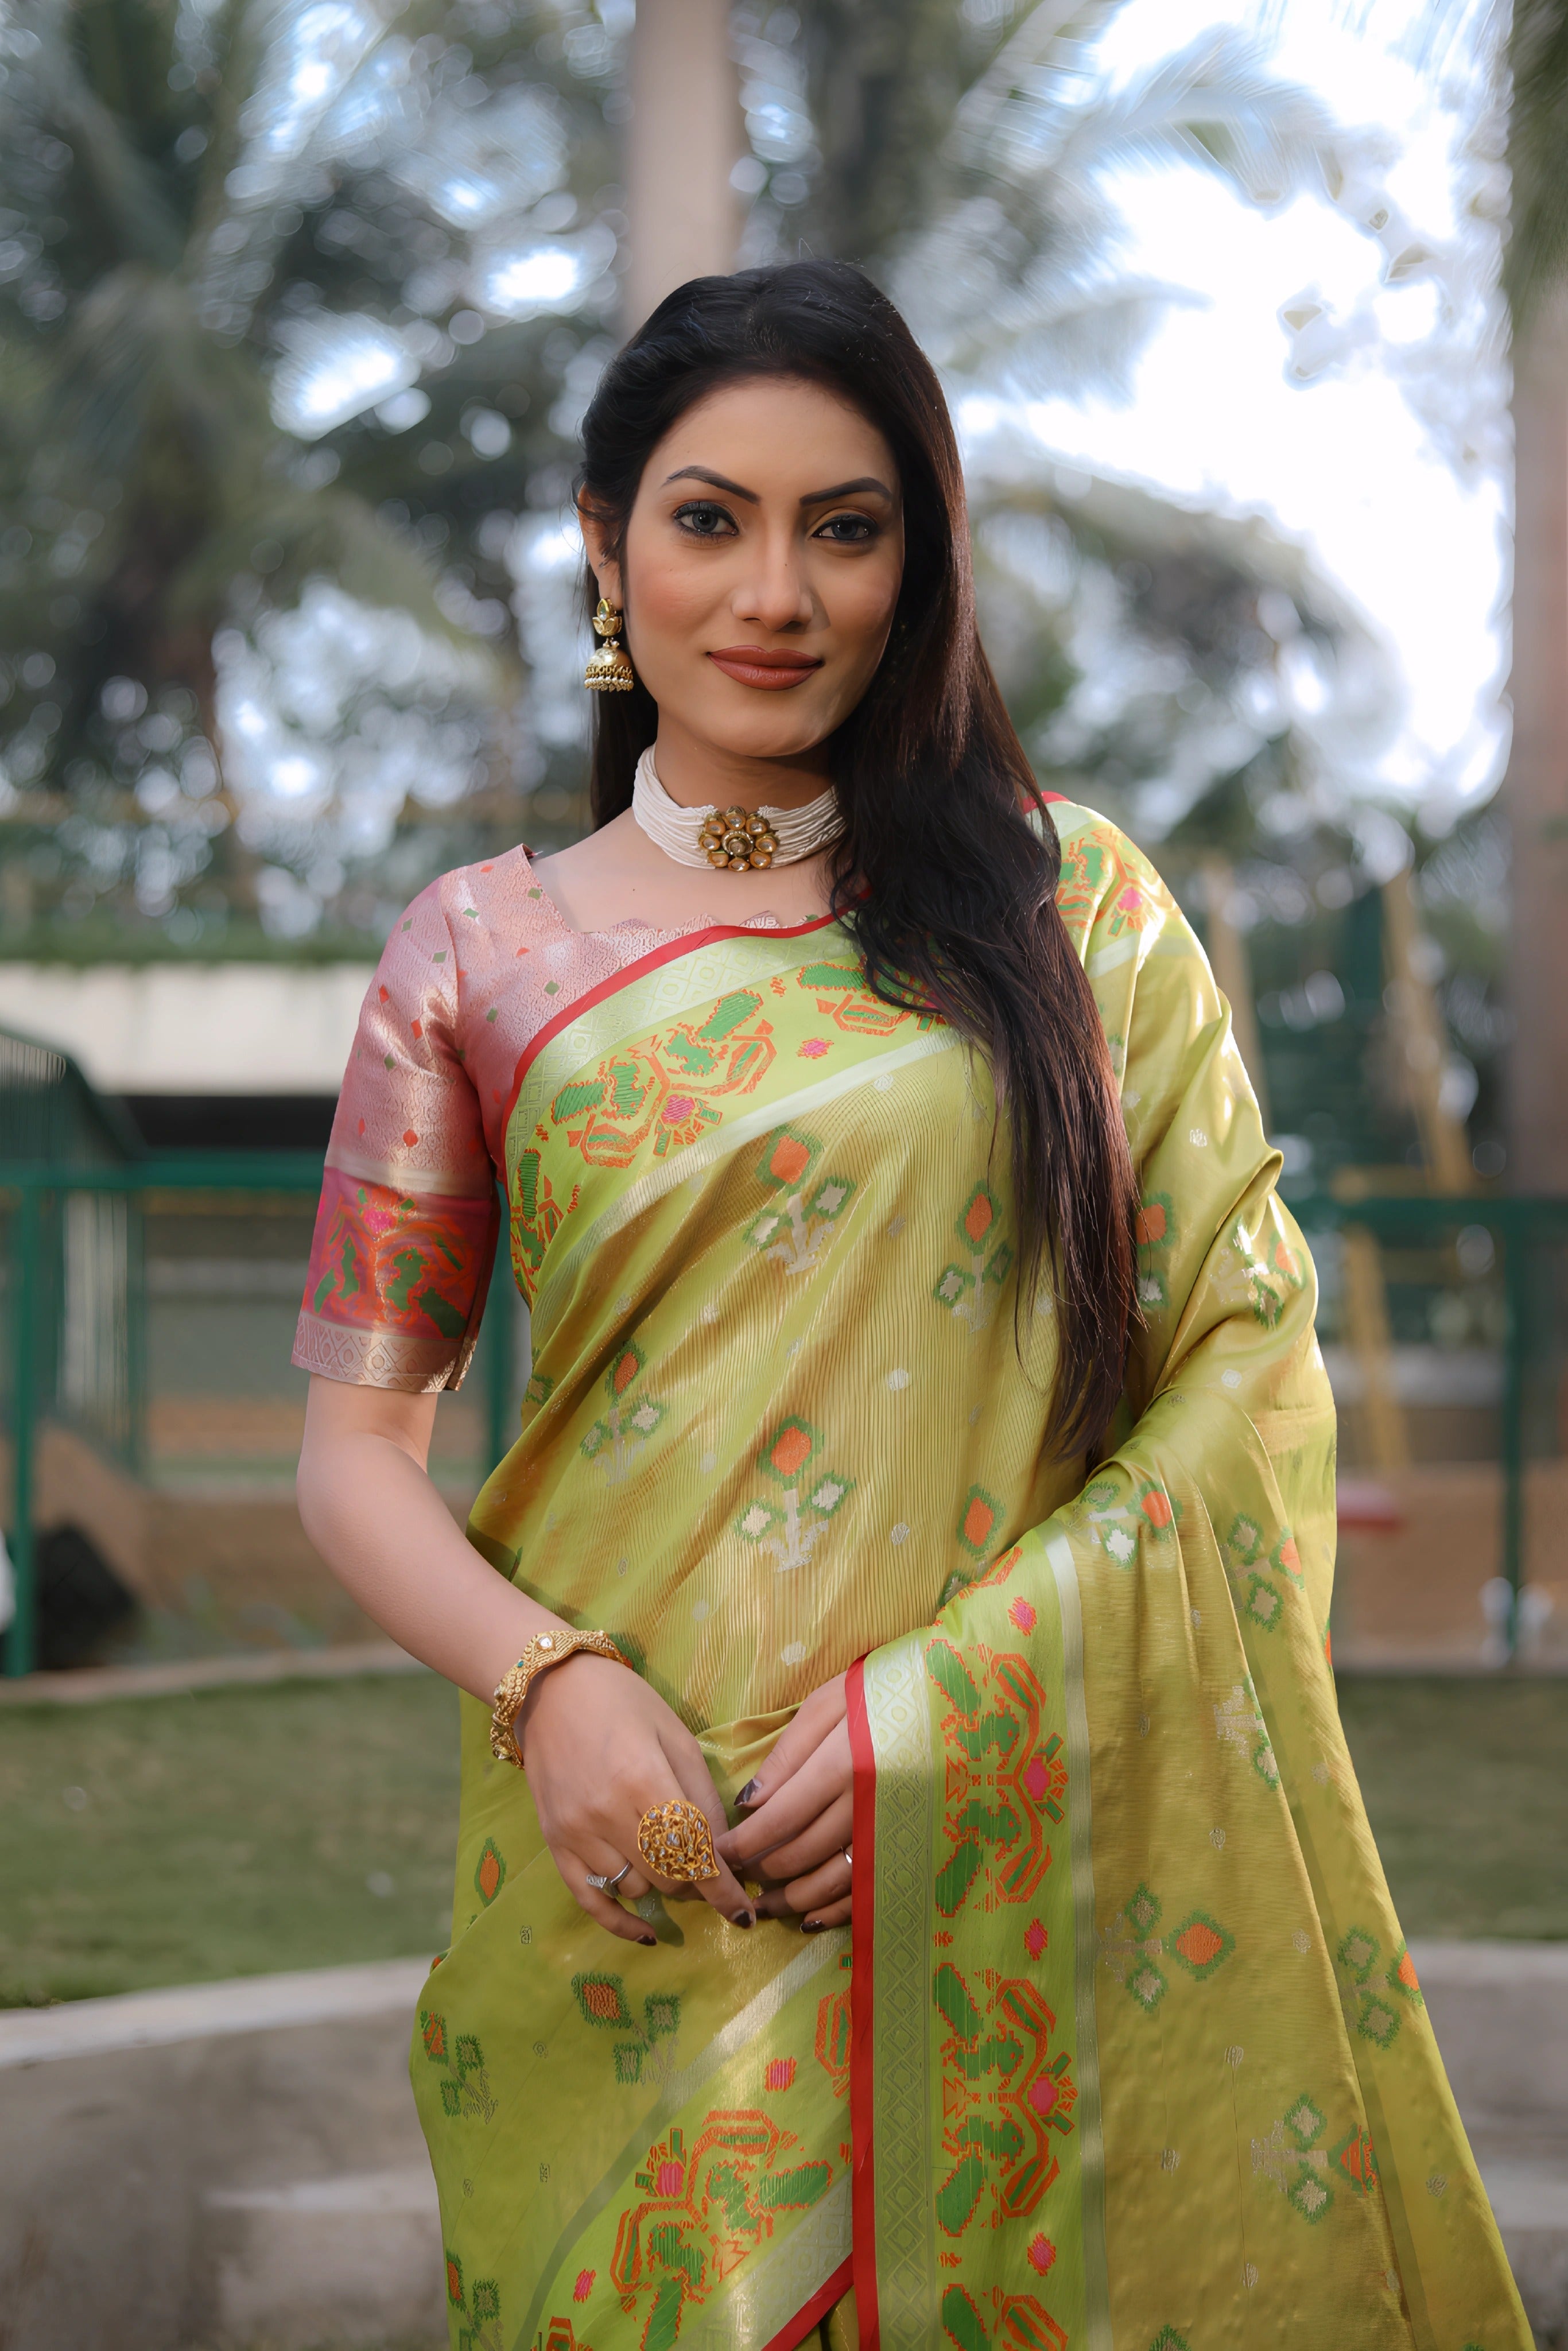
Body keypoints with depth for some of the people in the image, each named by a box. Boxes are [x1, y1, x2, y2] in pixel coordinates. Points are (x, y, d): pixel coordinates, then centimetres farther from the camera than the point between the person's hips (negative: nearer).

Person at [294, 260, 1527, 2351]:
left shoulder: (1071, 906, 6)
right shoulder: (486, 958, 6)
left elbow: (1254, 1370, 0)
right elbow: (357, 1442, 5)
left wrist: (946, 1696, -13)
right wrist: (545, 1681, -15)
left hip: (1023, 1881, 0)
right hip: (646, 1884, 0)